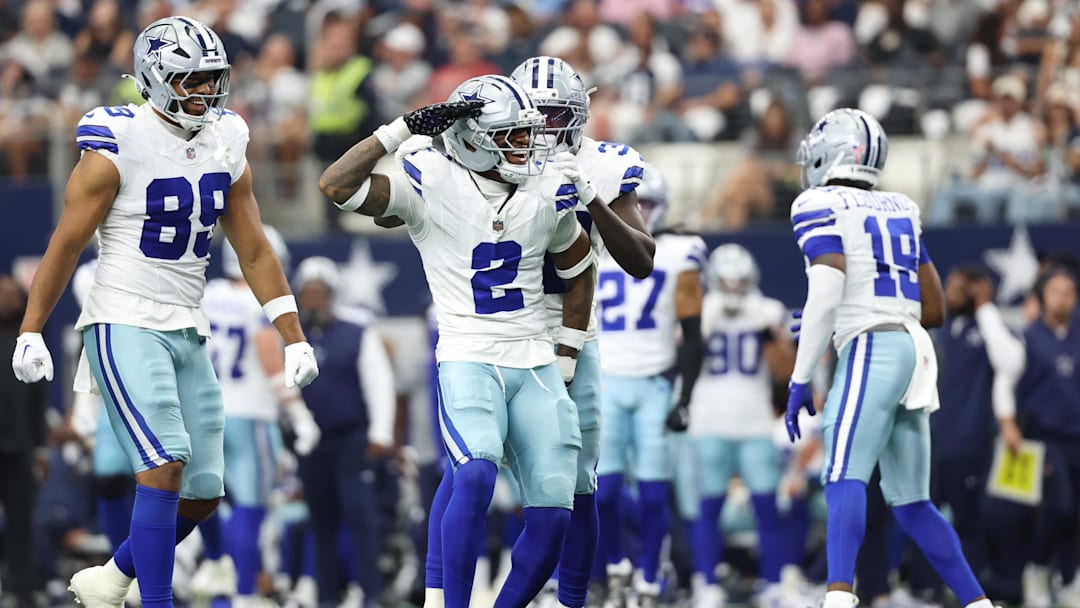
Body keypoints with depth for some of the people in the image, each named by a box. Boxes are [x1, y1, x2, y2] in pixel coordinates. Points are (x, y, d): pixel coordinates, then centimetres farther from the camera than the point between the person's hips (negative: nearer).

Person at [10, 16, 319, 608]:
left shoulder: (225, 145, 7)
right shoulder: (118, 146, -11)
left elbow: (255, 253, 12)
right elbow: (66, 244, -6)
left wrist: (294, 338, 9)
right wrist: (30, 332, -6)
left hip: (187, 335, 7)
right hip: (124, 329, -7)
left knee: (203, 493, 5)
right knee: (165, 464, -20)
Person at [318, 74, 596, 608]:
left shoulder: (548, 191, 5)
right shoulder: (432, 183, -8)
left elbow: (578, 269, 22)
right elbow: (336, 185, -19)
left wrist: (566, 356, 17)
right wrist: (405, 128, -20)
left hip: (535, 367, 5)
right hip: (468, 362, -5)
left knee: (552, 514, -4)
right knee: (477, 474, -30)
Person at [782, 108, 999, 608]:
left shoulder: (820, 206, -1)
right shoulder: (900, 211, 21)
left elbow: (826, 294, -13)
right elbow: (935, 308, 21)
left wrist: (800, 380, -11)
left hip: (870, 348, -8)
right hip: (914, 347, 8)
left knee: (844, 481, -20)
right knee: (911, 503, 14)